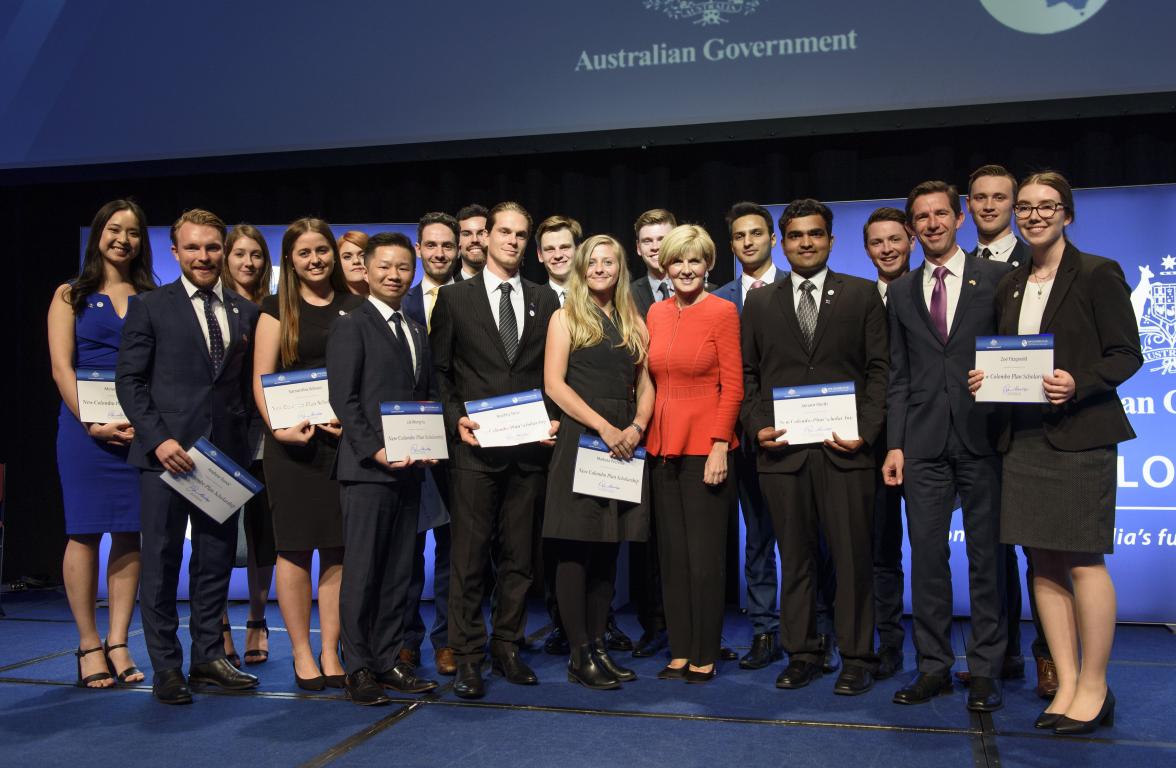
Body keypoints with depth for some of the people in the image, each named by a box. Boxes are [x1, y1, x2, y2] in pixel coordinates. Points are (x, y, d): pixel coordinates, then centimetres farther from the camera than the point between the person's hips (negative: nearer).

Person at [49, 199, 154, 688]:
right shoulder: (71, 295, 9)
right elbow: (61, 366, -1)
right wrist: (92, 423, -13)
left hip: (140, 427, 2)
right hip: (86, 425, -1)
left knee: (130, 534, 2)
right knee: (84, 533, 0)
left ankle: (118, 644, 10)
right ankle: (89, 646, 9)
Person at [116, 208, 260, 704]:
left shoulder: (246, 313, 11)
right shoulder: (150, 308, 2)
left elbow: (248, 383, 12)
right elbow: (129, 380, -3)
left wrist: (245, 439, 0)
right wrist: (158, 439, -13)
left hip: (225, 453, 3)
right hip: (166, 452, -3)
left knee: (217, 559, 9)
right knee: (162, 561, 3)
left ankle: (208, 658, 21)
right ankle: (166, 668, 13)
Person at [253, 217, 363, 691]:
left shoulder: (355, 307, 11)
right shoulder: (278, 308, 6)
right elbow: (261, 378, 1)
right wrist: (278, 427, -15)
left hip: (345, 439, 2)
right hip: (295, 440, -1)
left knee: (338, 549, 3)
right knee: (295, 547, 2)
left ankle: (330, 652, 13)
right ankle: (302, 654, 13)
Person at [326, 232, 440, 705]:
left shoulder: (417, 332, 18)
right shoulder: (351, 327, -3)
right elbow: (344, 398, -10)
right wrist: (375, 450, -17)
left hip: (408, 468, 7)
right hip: (367, 469, -7)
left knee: (399, 571, 10)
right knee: (362, 570, -1)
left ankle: (388, 661, 19)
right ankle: (358, 668, 8)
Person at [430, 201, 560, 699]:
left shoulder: (544, 301, 12)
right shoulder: (455, 298, 6)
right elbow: (439, 370, 4)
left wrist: (553, 419, -2)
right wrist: (456, 419, -9)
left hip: (529, 447, 3)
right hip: (475, 446, -2)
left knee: (518, 553, 9)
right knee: (469, 553, 0)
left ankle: (508, 647, 20)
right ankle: (467, 655, 10)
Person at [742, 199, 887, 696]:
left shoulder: (862, 295, 8)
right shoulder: (759, 302, 13)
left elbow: (878, 370, 3)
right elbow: (747, 374, 12)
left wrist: (867, 431, -8)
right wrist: (757, 426, -3)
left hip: (844, 449, -1)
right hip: (783, 450, 2)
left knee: (852, 558, 2)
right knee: (794, 558, 9)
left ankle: (856, 659, 14)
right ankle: (802, 654, 20)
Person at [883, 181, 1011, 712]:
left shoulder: (997, 278, 4)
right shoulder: (901, 292, 13)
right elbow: (899, 375, 11)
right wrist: (894, 444, 4)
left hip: (983, 436, -2)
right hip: (924, 443, 3)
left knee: (987, 557, 5)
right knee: (926, 558, 5)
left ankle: (985, 669, 16)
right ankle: (934, 666, 17)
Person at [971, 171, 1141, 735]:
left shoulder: (1097, 274, -3)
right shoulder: (1009, 286, 14)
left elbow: (1127, 354, -6)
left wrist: (1078, 384, -22)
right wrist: (987, 379, 0)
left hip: (1080, 434, -6)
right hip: (1024, 436, 6)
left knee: (1083, 560, -3)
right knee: (1043, 562, 7)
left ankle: (1094, 689, 11)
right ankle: (1066, 683, 17)